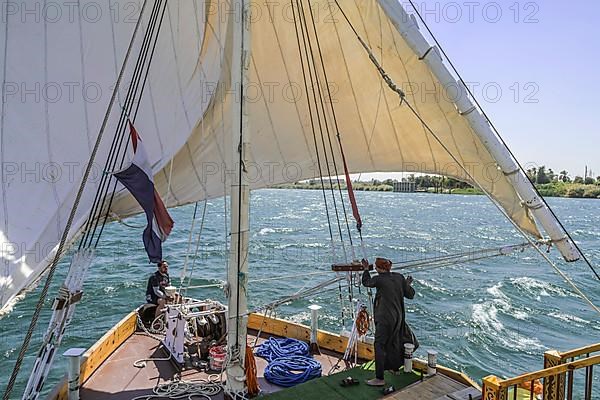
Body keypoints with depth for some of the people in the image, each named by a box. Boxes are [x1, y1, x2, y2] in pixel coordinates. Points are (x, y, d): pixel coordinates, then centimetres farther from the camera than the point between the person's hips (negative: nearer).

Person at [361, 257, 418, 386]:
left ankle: (379, 378, -3)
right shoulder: (400, 277, 0)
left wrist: (366, 269, 20)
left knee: (380, 346, -3)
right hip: (398, 316, 7)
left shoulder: (379, 279, -15)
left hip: (385, 318, -7)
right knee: (394, 342, 24)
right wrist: (408, 284, 24)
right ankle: (395, 368, 42)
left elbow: (366, 282, 5)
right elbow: (410, 295, 5)